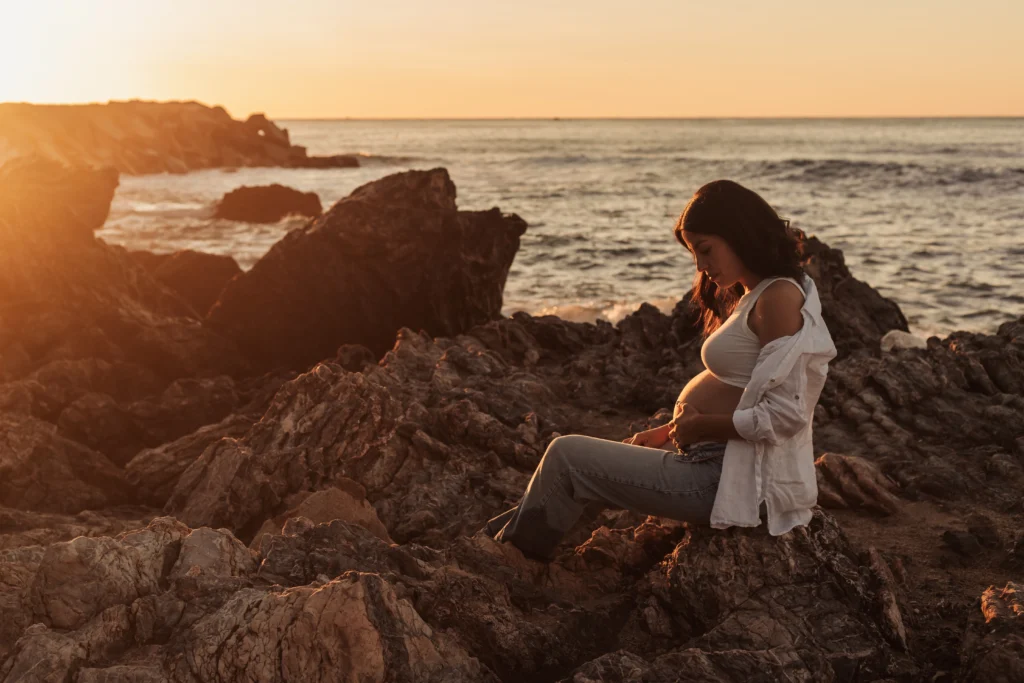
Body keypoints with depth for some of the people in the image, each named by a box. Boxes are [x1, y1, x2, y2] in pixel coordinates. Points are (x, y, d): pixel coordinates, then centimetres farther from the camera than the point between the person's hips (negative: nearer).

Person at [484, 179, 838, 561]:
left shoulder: (778, 298, -17)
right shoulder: (752, 297, 14)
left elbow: (786, 414, -24)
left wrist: (701, 427, -14)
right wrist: (669, 431, 6)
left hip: (731, 480, -10)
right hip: (717, 462, 10)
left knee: (566, 455, -2)